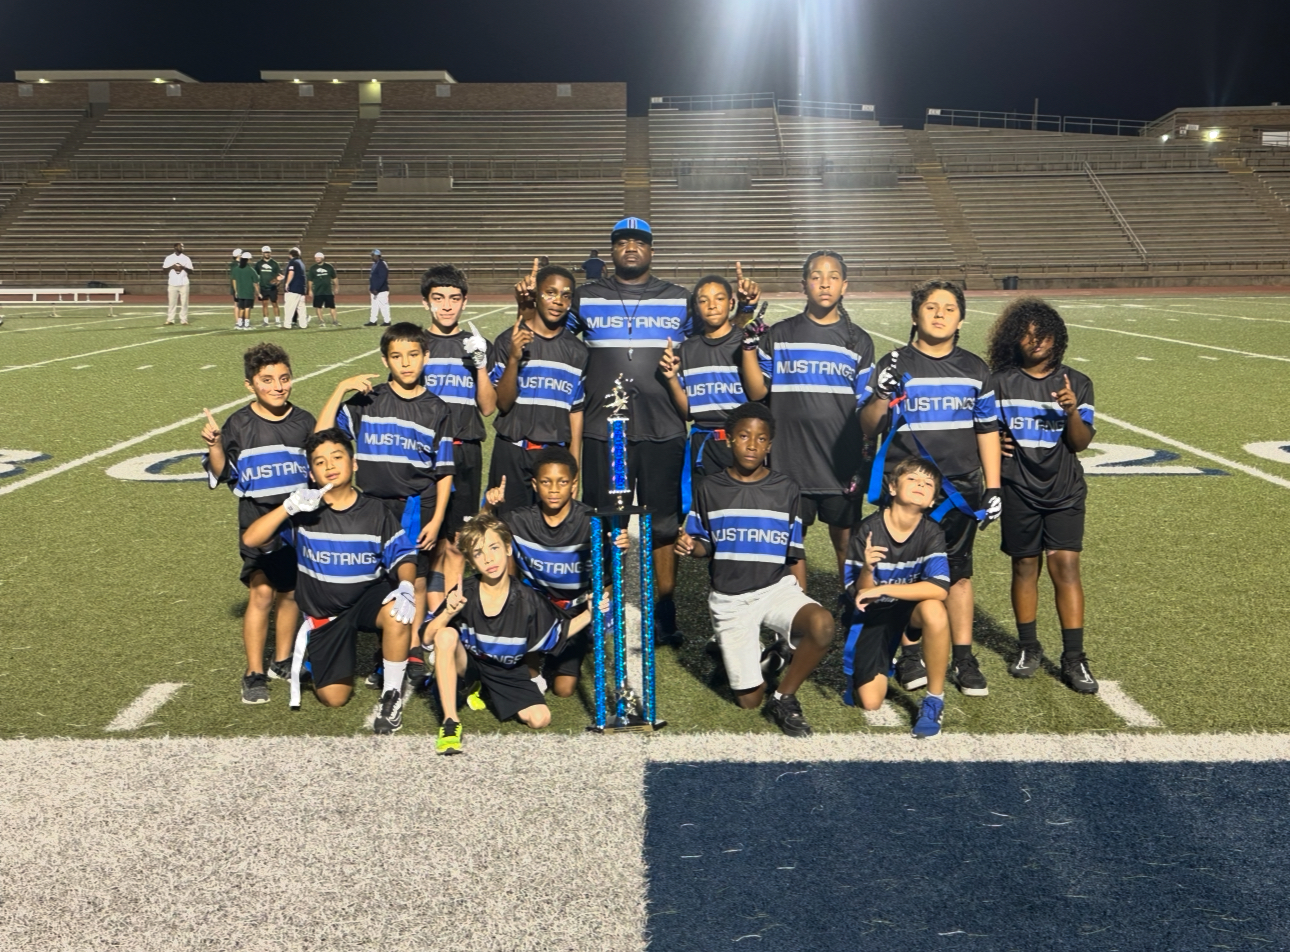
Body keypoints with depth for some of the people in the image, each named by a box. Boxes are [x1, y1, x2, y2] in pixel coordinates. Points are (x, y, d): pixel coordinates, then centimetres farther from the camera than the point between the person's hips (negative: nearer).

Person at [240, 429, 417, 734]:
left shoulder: (375, 512, -6)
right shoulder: (303, 512, -8)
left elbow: (403, 556, -7)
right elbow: (249, 539, -16)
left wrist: (406, 587, -29)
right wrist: (288, 506, -30)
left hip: (368, 597, -1)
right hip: (323, 614, 1)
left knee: (398, 613, -37)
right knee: (333, 698, -2)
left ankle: (392, 694, -15)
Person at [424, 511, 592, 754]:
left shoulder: (527, 600, -17)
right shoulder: (464, 593, -20)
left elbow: (558, 635, -2)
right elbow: (427, 639, -19)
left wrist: (589, 614, -17)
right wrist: (448, 613, -37)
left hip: (508, 673, 2)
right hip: (467, 663, -2)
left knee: (540, 718, -18)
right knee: (446, 635, -31)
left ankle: (488, 694, 17)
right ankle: (450, 722, -25)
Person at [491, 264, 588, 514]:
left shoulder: (577, 351, 5)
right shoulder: (508, 341, -2)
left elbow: (576, 411, 7)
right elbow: (503, 404, -6)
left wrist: (573, 466, 4)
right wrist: (514, 358, -19)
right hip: (511, 454, -1)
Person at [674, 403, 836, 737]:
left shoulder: (786, 490, 2)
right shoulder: (710, 489, 3)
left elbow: (795, 556, 6)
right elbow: (704, 546, 9)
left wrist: (801, 606, 2)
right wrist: (688, 545, -14)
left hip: (777, 588, 0)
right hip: (729, 599, 0)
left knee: (822, 624, -34)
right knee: (749, 700, -3)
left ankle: (784, 697, -10)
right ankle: (760, 653, 32)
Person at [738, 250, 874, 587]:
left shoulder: (858, 341, 7)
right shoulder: (779, 336, 5)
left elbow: (866, 408, 8)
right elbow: (757, 391, -1)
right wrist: (749, 346, -10)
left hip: (842, 463, 0)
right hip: (789, 461, 0)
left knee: (846, 539, 7)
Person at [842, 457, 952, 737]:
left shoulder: (931, 533, -16)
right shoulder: (867, 530, -20)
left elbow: (939, 588, -30)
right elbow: (860, 594, -16)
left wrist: (883, 589, -34)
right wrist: (867, 568, -38)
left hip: (910, 607, 1)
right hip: (872, 614, -1)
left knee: (934, 610, -37)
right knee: (870, 702, -12)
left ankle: (935, 700, -17)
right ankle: (859, 673, 27)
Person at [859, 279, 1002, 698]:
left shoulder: (974, 369, 9)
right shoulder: (895, 365, 0)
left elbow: (987, 430, 13)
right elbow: (867, 426, -2)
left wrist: (993, 488, 8)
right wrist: (883, 395, -22)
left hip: (961, 490, 2)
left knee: (959, 572, 6)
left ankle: (964, 659, 16)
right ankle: (911, 655, 18)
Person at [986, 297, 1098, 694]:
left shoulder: (1076, 383, 3)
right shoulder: (1000, 382, 3)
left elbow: (1081, 442, -3)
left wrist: (1072, 412, -21)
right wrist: (994, 444, -10)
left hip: (1064, 491, 0)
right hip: (1018, 490, 1)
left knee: (1066, 566, -7)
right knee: (1024, 566, 6)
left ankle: (1074, 658, -2)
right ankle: (1029, 649, 21)